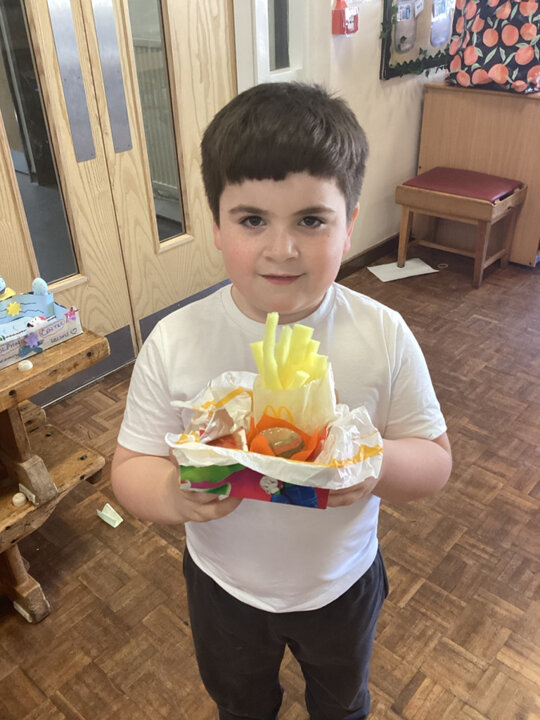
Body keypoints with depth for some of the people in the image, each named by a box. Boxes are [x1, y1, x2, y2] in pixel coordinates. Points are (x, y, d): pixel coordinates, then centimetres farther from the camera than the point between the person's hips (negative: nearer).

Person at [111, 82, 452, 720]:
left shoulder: (383, 337, -23)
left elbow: (434, 459, -13)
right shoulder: (175, 343, -24)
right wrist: (175, 495, -37)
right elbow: (130, 467, -15)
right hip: (224, 585, 1)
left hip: (342, 583, 1)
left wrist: (377, 464, -35)